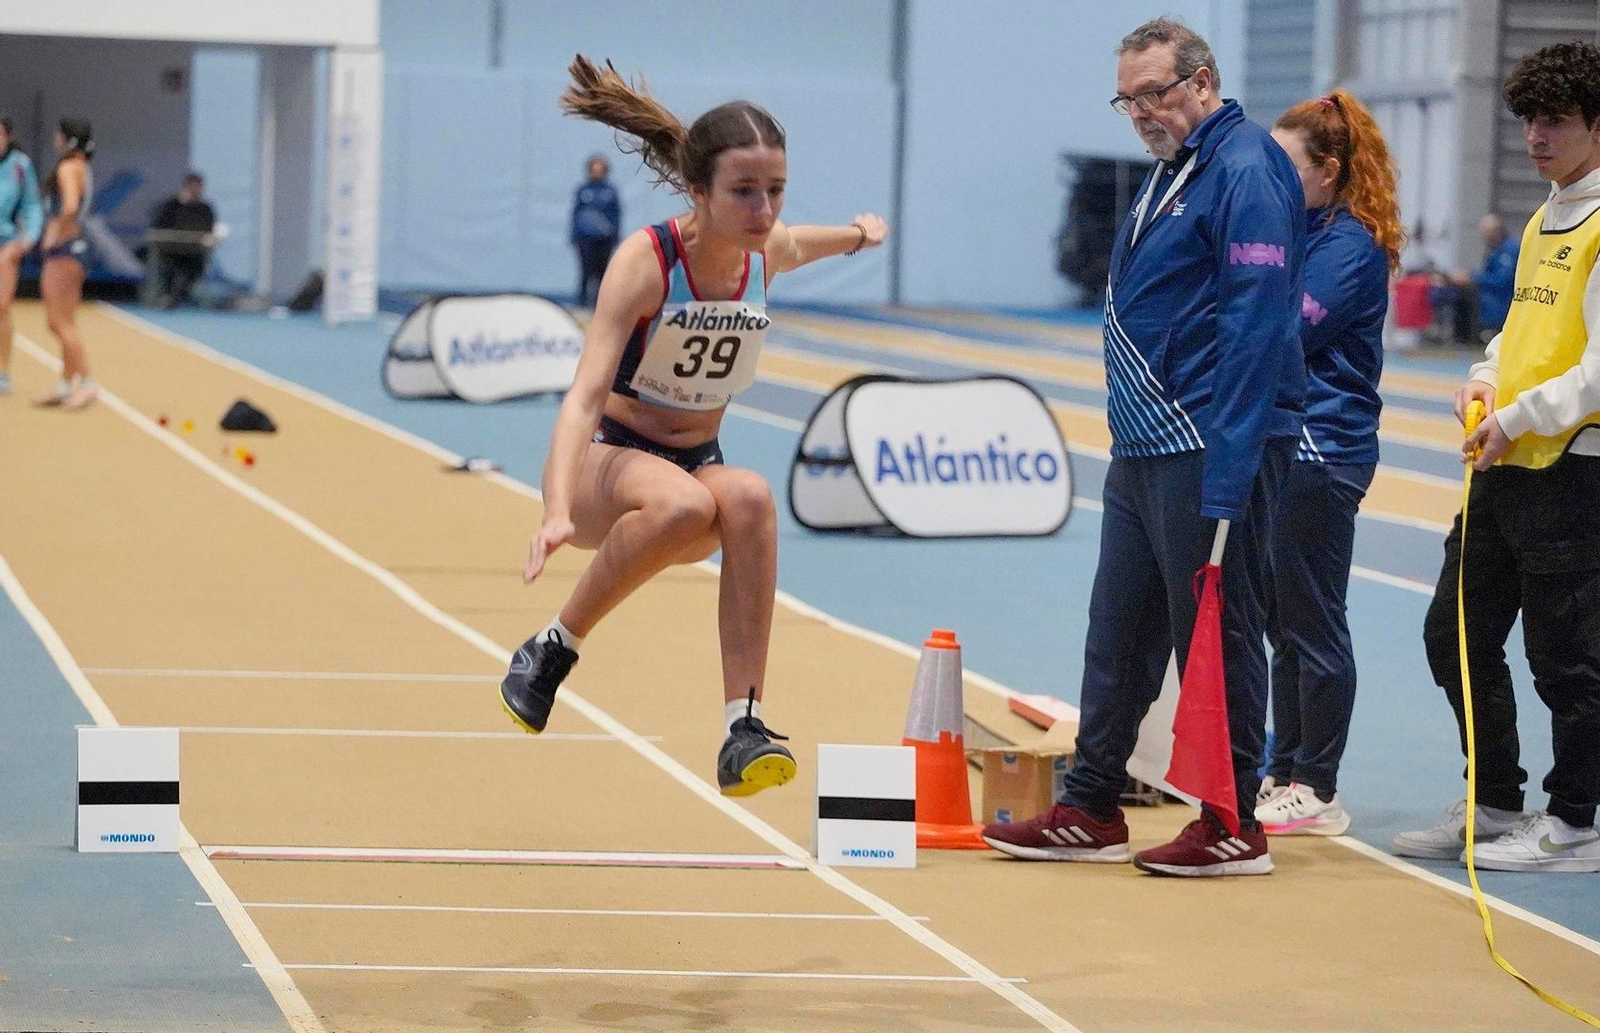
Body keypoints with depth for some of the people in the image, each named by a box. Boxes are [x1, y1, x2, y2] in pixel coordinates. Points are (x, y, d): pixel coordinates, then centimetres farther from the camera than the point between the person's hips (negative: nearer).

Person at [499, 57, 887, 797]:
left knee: (749, 496, -34)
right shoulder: (645, 260, -22)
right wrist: (558, 511, -46)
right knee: (684, 503, -40)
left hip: (698, 463, 4)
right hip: (606, 459, -4)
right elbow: (586, 393, -33)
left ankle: (743, 731, -36)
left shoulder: (769, 251, -4)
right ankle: (553, 647, -17)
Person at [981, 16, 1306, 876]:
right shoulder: (1172, 172, 17)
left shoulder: (1245, 171, -14)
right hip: (1145, 448, 10)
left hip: (1211, 451, -10)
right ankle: (1091, 812, 21)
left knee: (1216, 633, -2)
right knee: (1118, 630, 13)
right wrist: (1132, 435, 19)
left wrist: (1227, 482, -24)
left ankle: (1233, 829, 7)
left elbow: (1254, 329, -21)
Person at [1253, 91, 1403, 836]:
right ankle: (1286, 774, 21)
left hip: (1322, 452, -9)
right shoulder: (1299, 231, 14)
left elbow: (1288, 331, -20)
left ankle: (1317, 792, 3)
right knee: (1282, 626, 14)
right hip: (1280, 443, 9)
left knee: (1311, 627, -3)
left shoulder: (1351, 244, -13)